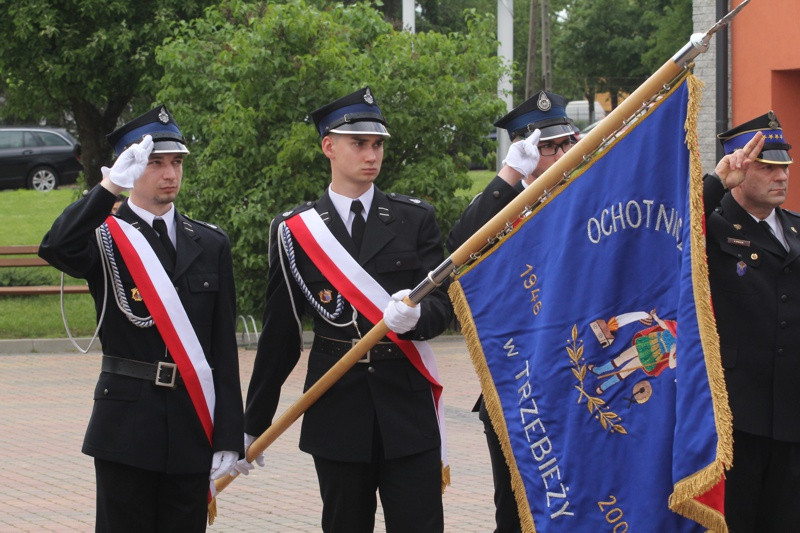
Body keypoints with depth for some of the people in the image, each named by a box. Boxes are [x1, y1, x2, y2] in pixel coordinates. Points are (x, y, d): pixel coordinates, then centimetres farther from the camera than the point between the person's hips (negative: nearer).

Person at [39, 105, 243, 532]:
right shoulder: (104, 237, 0)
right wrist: (112, 185, -29)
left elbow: (225, 347, 6)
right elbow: (55, 249, -25)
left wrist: (229, 436, 0)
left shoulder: (210, 244, 9)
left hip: (193, 426, 3)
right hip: (126, 421, -3)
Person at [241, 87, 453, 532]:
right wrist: (253, 425, 9)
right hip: (335, 411, 0)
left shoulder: (416, 219, 6)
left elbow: (444, 302, 1)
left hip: (408, 405, 0)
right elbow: (279, 333, 8)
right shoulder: (294, 230, 5)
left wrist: (415, 317, -24)